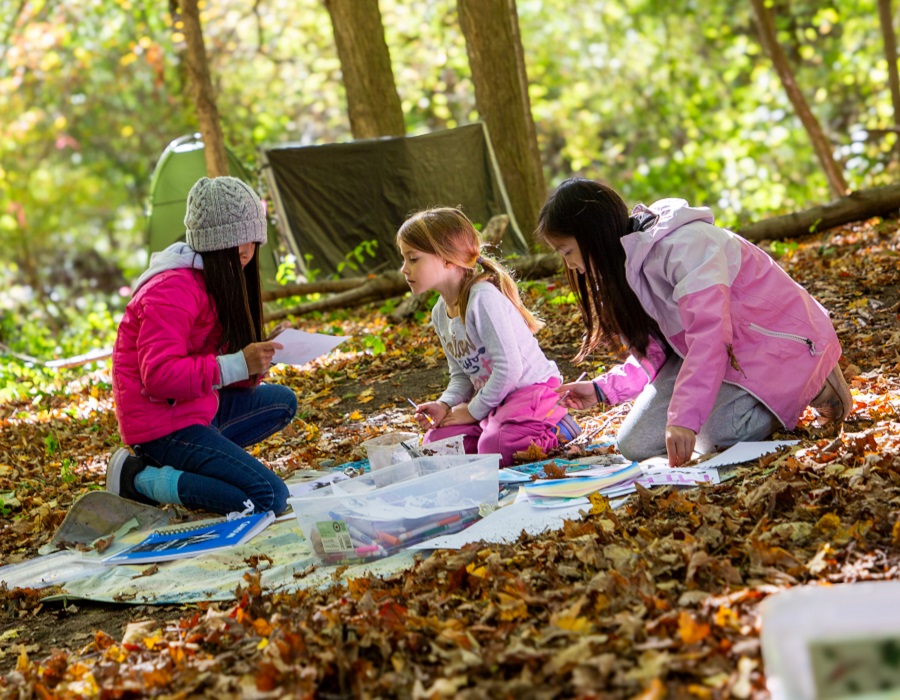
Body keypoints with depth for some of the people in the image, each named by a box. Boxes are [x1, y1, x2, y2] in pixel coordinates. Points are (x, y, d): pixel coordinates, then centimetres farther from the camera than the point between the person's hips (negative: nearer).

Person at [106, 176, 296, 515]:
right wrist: (237, 365, -30)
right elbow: (158, 375, -27)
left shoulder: (221, 282, 11)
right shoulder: (173, 290, -20)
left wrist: (259, 356, -12)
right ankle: (141, 478, -9)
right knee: (270, 497, -18)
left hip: (198, 409, 10)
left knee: (282, 401, 17)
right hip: (163, 426, -10)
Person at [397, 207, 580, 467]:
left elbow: (509, 367, -25)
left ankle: (555, 430, -1)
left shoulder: (483, 298, -23)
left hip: (531, 389, -9)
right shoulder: (440, 313, 7)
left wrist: (474, 410, -16)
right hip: (494, 401, 9)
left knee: (493, 450, -30)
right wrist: (444, 405, -6)